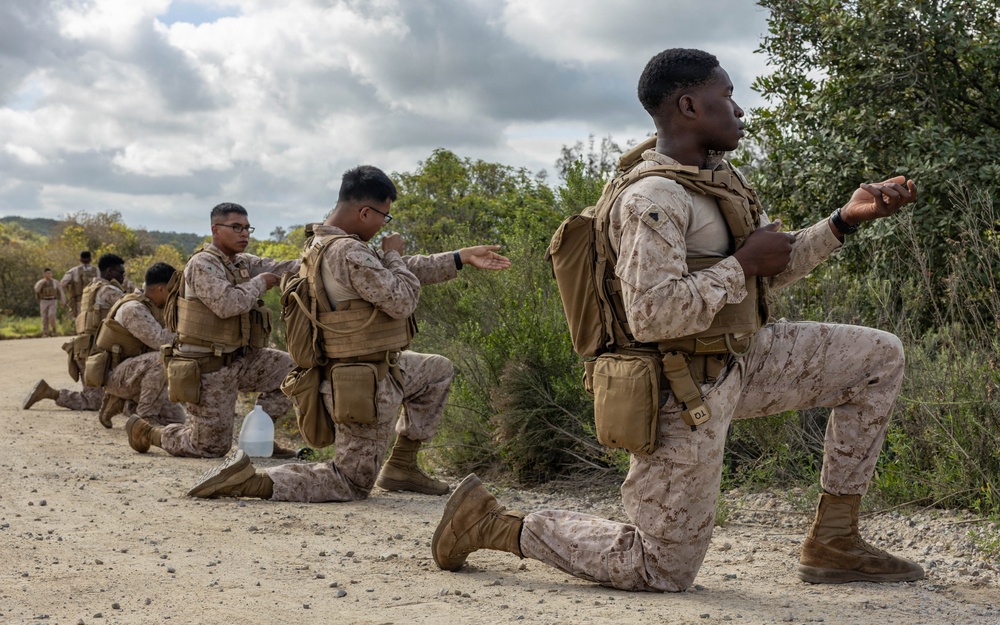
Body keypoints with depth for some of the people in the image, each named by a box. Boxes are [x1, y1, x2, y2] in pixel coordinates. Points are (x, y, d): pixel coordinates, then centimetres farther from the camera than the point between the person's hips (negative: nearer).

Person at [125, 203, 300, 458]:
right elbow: (227, 304, -29)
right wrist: (259, 283, -15)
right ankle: (145, 431, 19)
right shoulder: (202, 264, -15)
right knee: (212, 447, -1)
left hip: (239, 360, 8)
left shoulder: (244, 263, 11)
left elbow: (281, 268, 0)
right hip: (209, 368, -8)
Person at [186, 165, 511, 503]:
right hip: (365, 387, -10)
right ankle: (250, 480, -7)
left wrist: (462, 258, 14)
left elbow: (402, 270, 14)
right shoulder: (349, 252, -27)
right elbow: (402, 301, -26)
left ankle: (402, 465, 26)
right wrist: (393, 253, -8)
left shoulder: (325, 241, 7)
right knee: (351, 484, 1)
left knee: (439, 370, 27)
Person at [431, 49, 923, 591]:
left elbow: (770, 274, 15)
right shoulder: (653, 198, -22)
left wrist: (848, 218, 4)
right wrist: (743, 264, -22)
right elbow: (651, 316, -32)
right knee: (662, 572, 0)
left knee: (879, 357, 8)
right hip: (686, 394, -9)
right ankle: (491, 521, 12)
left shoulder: (717, 176, 9)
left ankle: (832, 543, 10)